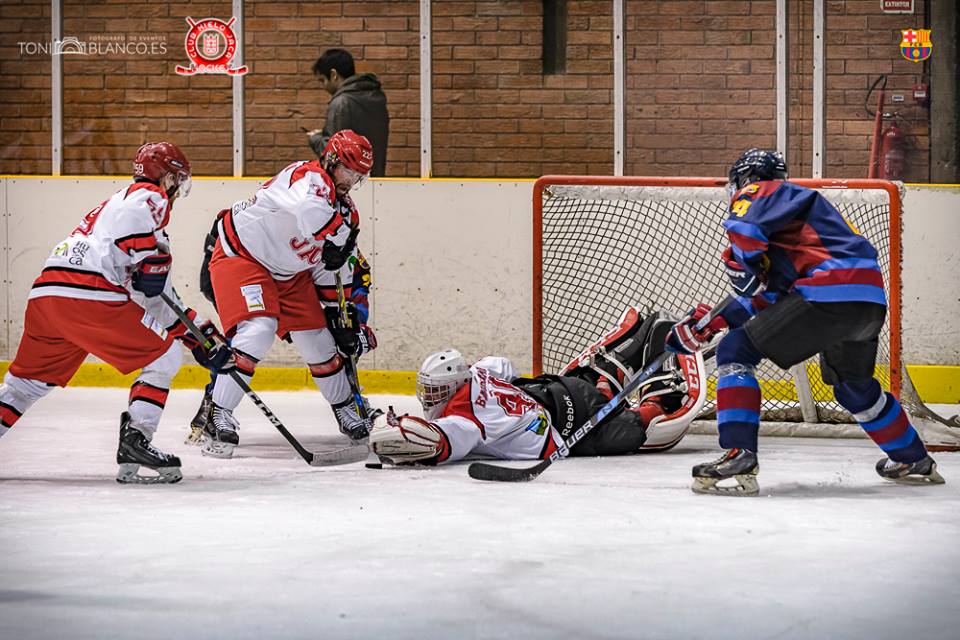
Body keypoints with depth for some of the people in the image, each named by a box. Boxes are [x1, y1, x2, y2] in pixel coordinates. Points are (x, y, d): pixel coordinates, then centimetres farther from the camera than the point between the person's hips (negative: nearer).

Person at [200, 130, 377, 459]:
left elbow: (335, 268, 10)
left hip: (289, 272, 9)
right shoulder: (311, 177, -22)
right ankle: (217, 417, -25)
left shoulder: (347, 211, 5)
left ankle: (345, 408, 33)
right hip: (241, 255, -9)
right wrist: (341, 234, -33)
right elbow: (310, 211, -48)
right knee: (258, 329, -27)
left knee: (319, 340, 10)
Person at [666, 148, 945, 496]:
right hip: (871, 301, 9)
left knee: (735, 352, -5)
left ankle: (739, 459, -17)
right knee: (854, 386, 33)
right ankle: (914, 462, 47)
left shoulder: (760, 192, 9)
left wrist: (743, 268, -4)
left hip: (829, 292, -9)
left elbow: (743, 225, -17)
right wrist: (713, 321, 27)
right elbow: (767, 296, 32)